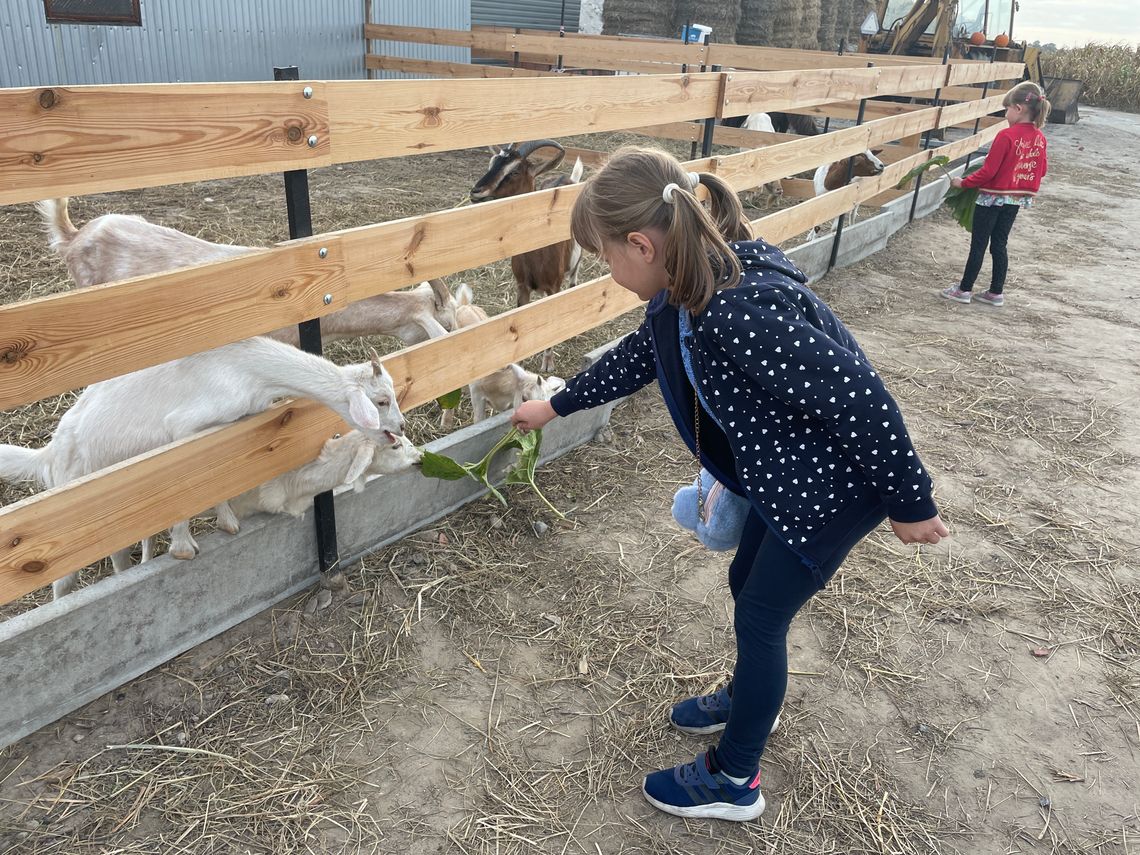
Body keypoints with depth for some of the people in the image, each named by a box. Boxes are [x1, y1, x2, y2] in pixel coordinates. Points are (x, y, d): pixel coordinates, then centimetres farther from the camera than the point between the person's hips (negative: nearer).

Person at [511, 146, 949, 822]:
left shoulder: (741, 310, -35)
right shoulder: (685, 291, -4)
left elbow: (859, 397, -32)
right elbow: (637, 357, 14)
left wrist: (910, 504, -20)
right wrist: (555, 406, 24)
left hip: (838, 482, -9)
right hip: (788, 470, 9)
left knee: (761, 615, 4)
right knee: (746, 583, 22)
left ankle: (734, 783, 26)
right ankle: (749, 702, 50)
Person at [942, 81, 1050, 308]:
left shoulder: (1006, 135, -20)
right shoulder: (1039, 138, 1)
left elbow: (988, 171, -19)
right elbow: (1041, 170, 10)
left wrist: (963, 183, -8)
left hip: (993, 196, -6)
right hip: (1017, 198, 7)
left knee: (978, 244, 3)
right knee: (999, 245, 14)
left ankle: (964, 289, 10)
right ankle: (996, 292, 18)